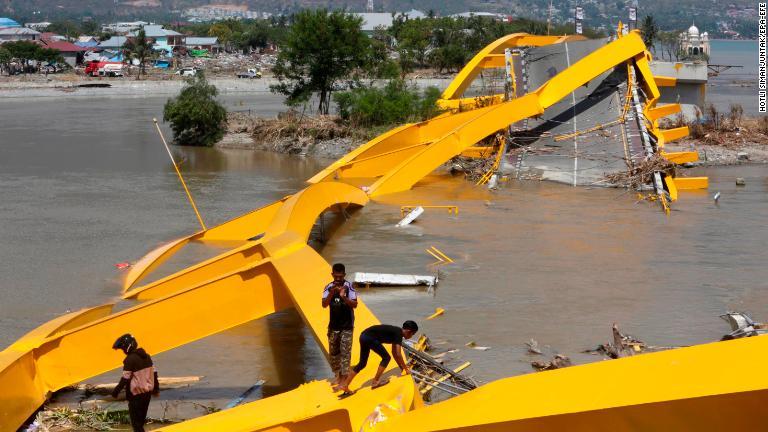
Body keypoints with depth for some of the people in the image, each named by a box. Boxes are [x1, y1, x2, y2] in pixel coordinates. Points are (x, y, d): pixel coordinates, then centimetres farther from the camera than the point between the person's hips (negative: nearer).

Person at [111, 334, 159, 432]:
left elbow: (125, 378, -18)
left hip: (136, 394, -8)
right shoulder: (146, 356, 9)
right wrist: (156, 388, 25)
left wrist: (116, 390, -11)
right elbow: (154, 373, 15)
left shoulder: (130, 359, -17)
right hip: (147, 392, 8)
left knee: (135, 421, -2)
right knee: (141, 419, 21)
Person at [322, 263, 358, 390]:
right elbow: (324, 304, -9)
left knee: (345, 352, -7)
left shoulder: (349, 286, -10)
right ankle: (337, 374, 29)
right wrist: (331, 293, -25)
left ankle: (343, 378, -7)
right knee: (333, 352, 13)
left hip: (346, 326, -4)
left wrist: (344, 297, -30)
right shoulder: (329, 287, -1)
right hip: (333, 325, 4)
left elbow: (354, 304, -14)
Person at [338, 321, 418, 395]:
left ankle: (345, 385, 14)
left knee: (362, 364, 15)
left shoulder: (396, 332, 20)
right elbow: (398, 354, -13)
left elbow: (394, 353, 29)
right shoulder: (399, 334, -7)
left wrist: (401, 368, 32)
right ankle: (375, 381, 1)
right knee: (386, 358, -1)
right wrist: (406, 369, -4)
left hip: (363, 335, 10)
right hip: (370, 337, -10)